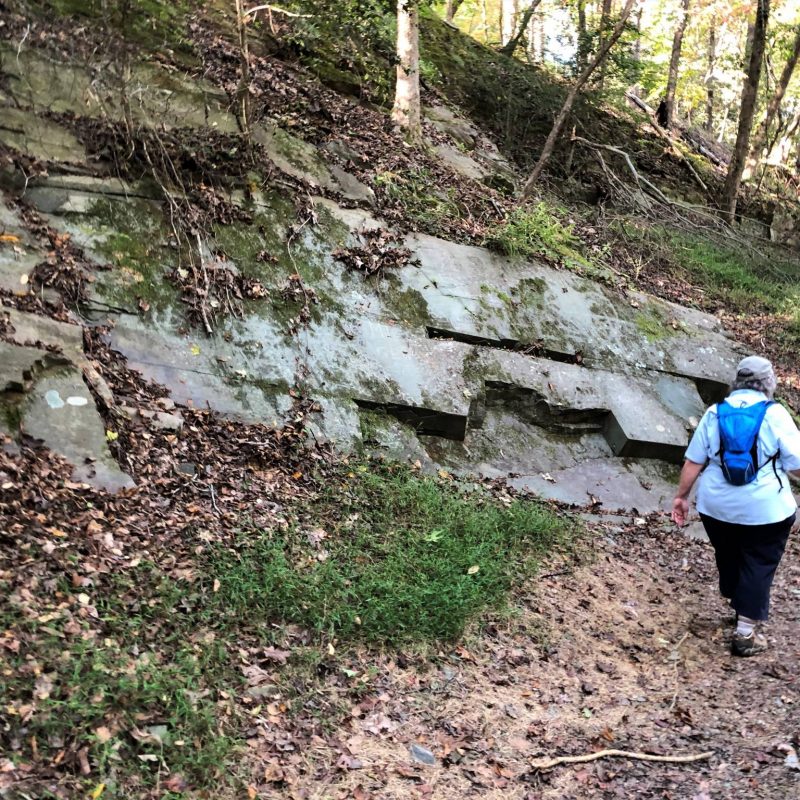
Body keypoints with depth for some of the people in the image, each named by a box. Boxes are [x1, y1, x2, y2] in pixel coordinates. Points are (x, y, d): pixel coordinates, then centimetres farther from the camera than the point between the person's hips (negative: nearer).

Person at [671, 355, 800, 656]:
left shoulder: (715, 413, 1)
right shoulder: (775, 414, -9)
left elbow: (693, 462, 2)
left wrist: (681, 496, 9)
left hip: (717, 506, 4)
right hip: (765, 510, -4)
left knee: (728, 559, 21)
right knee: (758, 566, 7)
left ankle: (741, 609, 40)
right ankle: (745, 634, 8)